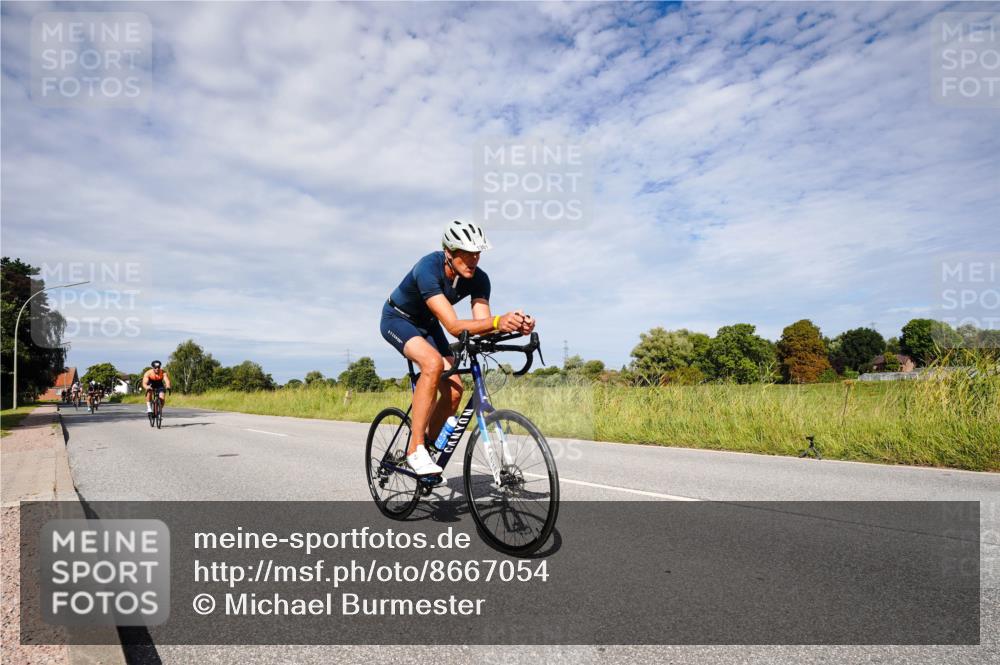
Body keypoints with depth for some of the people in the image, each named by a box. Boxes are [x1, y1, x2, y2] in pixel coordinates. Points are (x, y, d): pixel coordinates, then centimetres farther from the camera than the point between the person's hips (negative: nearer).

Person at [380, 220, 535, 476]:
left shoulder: (478, 278, -19)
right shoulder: (428, 269, -37)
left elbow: (482, 323, -27)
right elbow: (453, 326, -44)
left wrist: (514, 326, -46)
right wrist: (497, 321, -58)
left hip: (427, 324, 6)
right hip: (398, 319, -6)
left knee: (454, 390, -10)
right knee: (433, 362, -35)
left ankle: (427, 445, 14)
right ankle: (415, 450, -26)